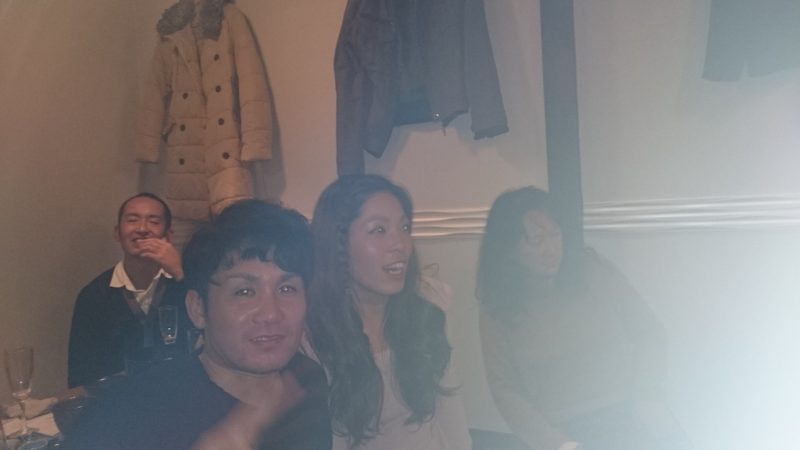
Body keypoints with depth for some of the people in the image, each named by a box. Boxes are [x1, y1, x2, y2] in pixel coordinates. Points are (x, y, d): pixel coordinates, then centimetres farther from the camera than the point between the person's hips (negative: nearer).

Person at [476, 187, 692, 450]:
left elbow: (649, 332, 7)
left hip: (629, 418, 2)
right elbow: (505, 391, 0)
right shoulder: (497, 309, 0)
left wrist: (647, 397, -5)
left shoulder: (591, 270, 2)